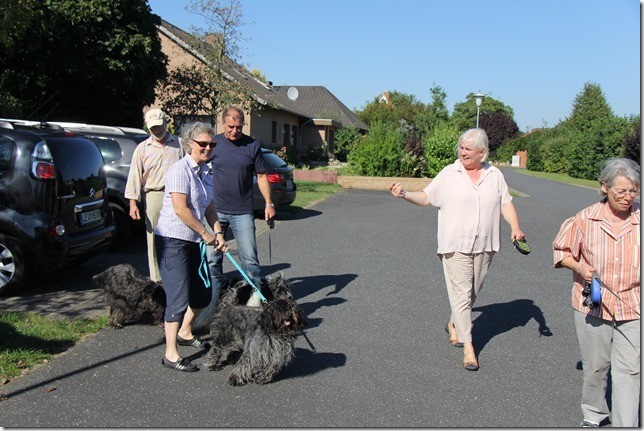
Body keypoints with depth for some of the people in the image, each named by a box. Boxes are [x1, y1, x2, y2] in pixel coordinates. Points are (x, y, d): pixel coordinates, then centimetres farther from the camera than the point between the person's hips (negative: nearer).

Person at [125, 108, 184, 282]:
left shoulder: (179, 144, 9)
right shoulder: (142, 148, 9)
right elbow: (135, 176, 6)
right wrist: (133, 202, -3)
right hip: (153, 196, 1)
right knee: (155, 240, 2)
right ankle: (157, 279, 9)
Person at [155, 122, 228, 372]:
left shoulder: (206, 173, 12)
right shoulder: (180, 170, -15)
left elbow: (210, 207, 16)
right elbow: (180, 208, -21)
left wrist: (218, 233, 2)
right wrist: (205, 234, -14)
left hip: (193, 241, 9)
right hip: (172, 240, -9)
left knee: (203, 293, 15)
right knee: (179, 298, -8)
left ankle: (185, 333, 39)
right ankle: (171, 354, 3)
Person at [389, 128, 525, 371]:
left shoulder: (495, 175, 8)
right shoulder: (449, 173, 0)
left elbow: (506, 203, 8)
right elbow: (426, 198, 0)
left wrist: (515, 227, -7)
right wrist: (405, 194, -17)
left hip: (484, 245, 3)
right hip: (455, 246, -3)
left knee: (472, 293, 14)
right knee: (461, 294, -6)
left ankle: (454, 325, 38)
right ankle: (468, 346, 1)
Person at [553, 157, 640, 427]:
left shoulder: (640, 219, -6)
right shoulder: (585, 219, -7)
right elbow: (561, 249, 5)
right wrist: (579, 267, -12)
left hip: (633, 309, 0)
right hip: (592, 306, 0)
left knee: (629, 370, 1)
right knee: (595, 367, 16)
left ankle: (625, 424, 12)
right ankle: (593, 415, 38)